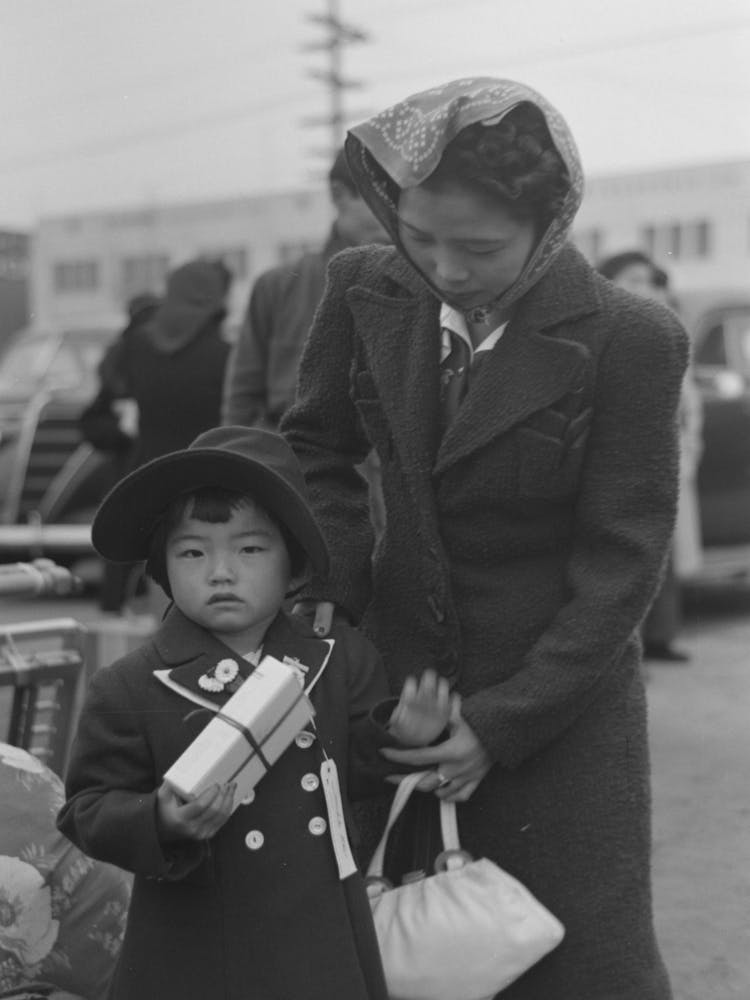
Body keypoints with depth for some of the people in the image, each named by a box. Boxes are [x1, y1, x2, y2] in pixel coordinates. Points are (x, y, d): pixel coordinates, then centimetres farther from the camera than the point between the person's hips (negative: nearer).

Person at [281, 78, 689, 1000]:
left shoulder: (628, 341, -17)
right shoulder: (366, 292, -5)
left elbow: (619, 563, -14)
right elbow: (318, 448, 9)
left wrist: (502, 725, -16)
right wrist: (330, 584, -8)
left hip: (556, 706, -3)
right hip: (393, 674, 4)